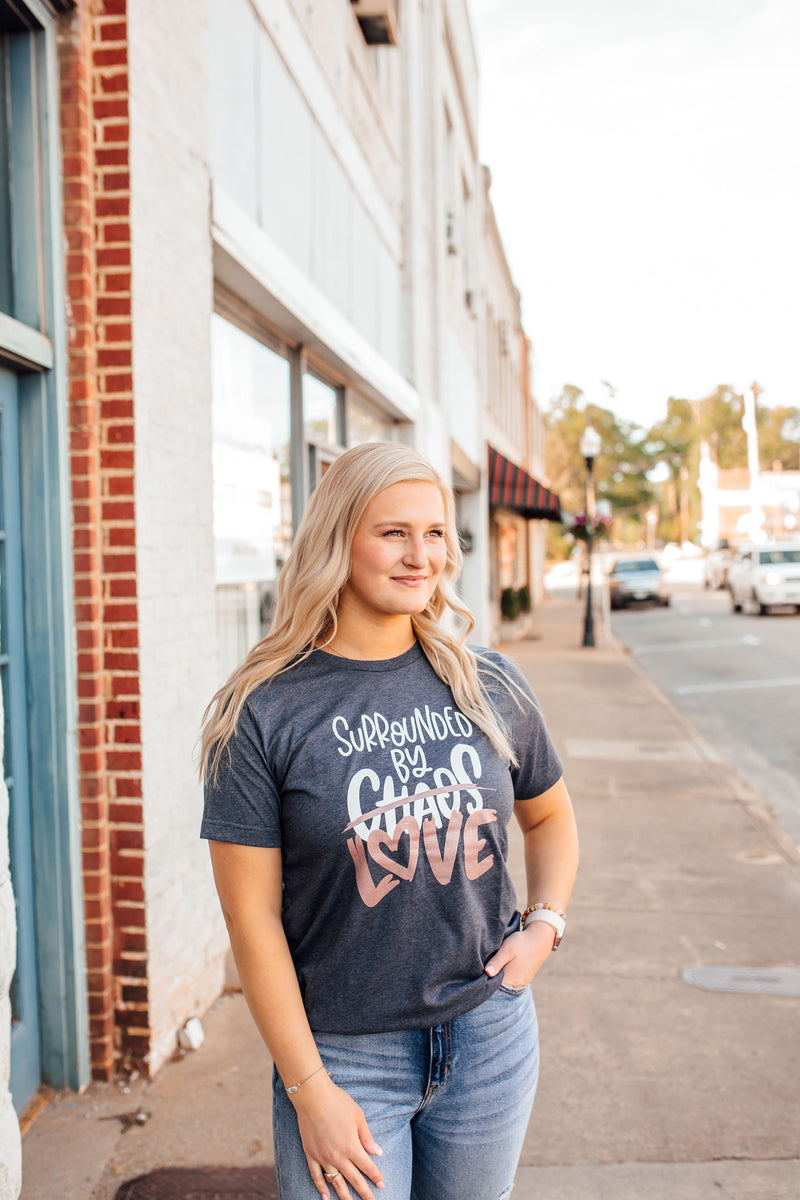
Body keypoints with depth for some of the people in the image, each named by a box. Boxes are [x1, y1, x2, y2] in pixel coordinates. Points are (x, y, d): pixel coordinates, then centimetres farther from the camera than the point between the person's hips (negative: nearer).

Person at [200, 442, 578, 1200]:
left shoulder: (490, 689, -2)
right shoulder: (262, 713, -13)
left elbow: (549, 817, 15)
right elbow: (253, 917, -11)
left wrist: (545, 923, 0)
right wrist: (309, 1089, -10)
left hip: (490, 1036, 4)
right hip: (344, 1053, -3)